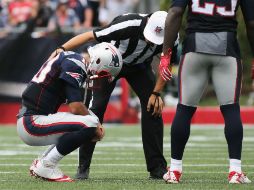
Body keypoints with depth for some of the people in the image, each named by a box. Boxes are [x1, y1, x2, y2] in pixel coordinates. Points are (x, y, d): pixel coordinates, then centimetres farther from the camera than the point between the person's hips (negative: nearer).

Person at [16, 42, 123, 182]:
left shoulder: (74, 59, 16)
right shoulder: (74, 66, -15)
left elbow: (74, 106, 20)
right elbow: (76, 108, -20)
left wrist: (95, 123, 7)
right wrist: (95, 125, -5)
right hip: (32, 124, -10)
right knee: (89, 124, -21)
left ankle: (40, 163, 15)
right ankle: (46, 166, -10)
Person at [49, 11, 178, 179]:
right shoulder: (129, 25, -41)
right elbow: (89, 36, -36)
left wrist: (156, 93, -10)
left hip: (139, 66, 3)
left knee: (154, 107, -10)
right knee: (96, 108, -16)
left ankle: (157, 168, 0)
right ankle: (83, 167, -5)